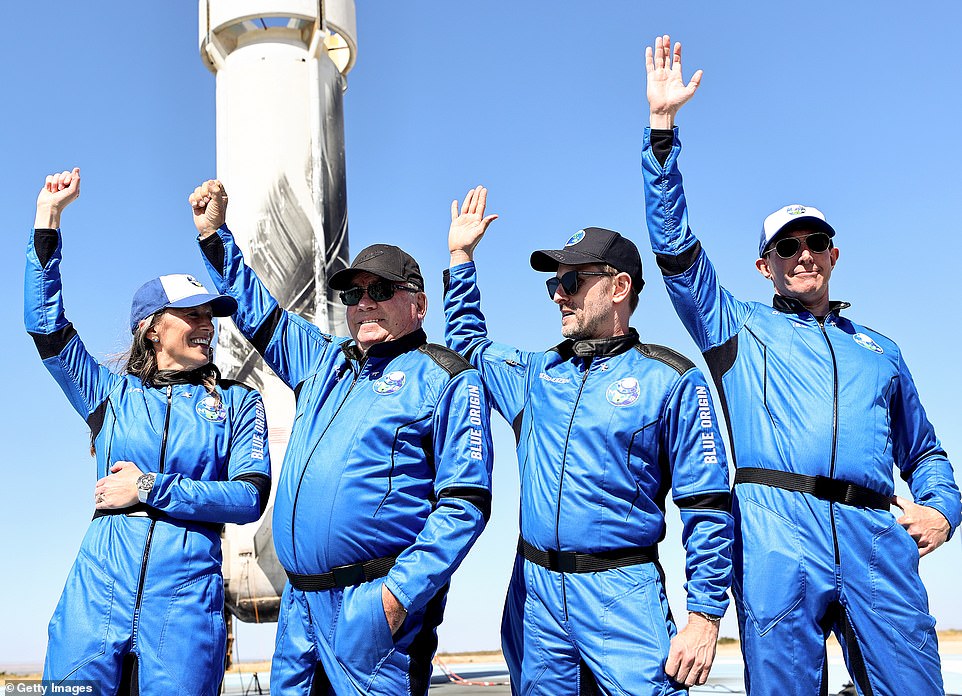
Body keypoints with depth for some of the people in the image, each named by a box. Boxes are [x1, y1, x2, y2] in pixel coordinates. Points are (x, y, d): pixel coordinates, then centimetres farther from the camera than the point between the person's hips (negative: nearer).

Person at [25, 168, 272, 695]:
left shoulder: (238, 402, 10)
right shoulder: (112, 393, 14)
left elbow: (250, 497, -1)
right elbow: (45, 323, 6)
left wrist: (151, 489, -7)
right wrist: (48, 216, 6)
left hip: (186, 597, -1)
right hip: (98, 589, 1)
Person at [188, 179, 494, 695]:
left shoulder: (446, 379, -3)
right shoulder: (326, 362, 18)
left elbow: (465, 503, -11)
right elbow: (258, 314, 31)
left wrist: (400, 592, -18)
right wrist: (214, 236, 24)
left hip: (373, 605, -7)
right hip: (300, 603, 7)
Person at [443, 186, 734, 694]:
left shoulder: (671, 381, -3)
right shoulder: (536, 374, 12)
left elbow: (706, 508, -6)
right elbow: (466, 343, 31)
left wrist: (705, 616, -11)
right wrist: (460, 256, 25)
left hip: (623, 594, -5)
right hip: (534, 592, 5)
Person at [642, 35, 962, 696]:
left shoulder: (880, 351, 28)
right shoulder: (737, 327, 20)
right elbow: (675, 244, 10)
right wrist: (663, 123, 4)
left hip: (877, 538, 3)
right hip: (778, 532, -2)